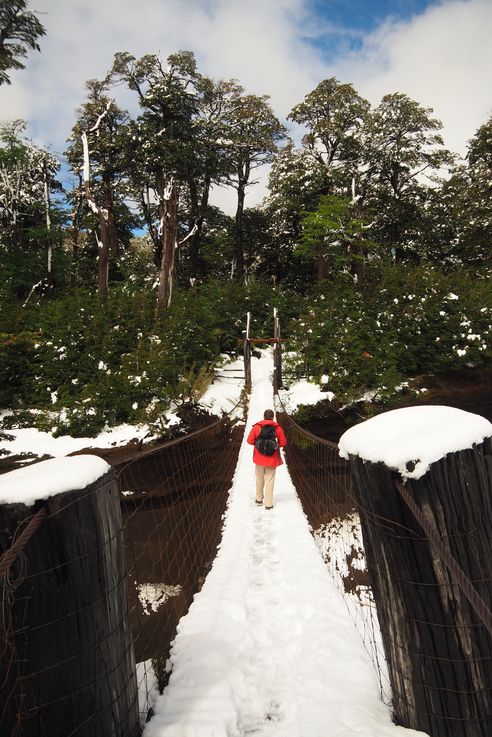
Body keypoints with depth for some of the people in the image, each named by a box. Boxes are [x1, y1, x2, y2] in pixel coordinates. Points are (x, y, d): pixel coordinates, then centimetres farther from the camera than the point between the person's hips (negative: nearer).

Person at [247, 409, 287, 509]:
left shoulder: (256, 427, -4)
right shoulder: (278, 428, -4)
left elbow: (250, 440, -6)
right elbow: (283, 443, -3)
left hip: (259, 458, 1)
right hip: (272, 459, -1)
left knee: (259, 479, 18)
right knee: (270, 481, 5)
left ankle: (259, 499, 32)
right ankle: (268, 503, 6)